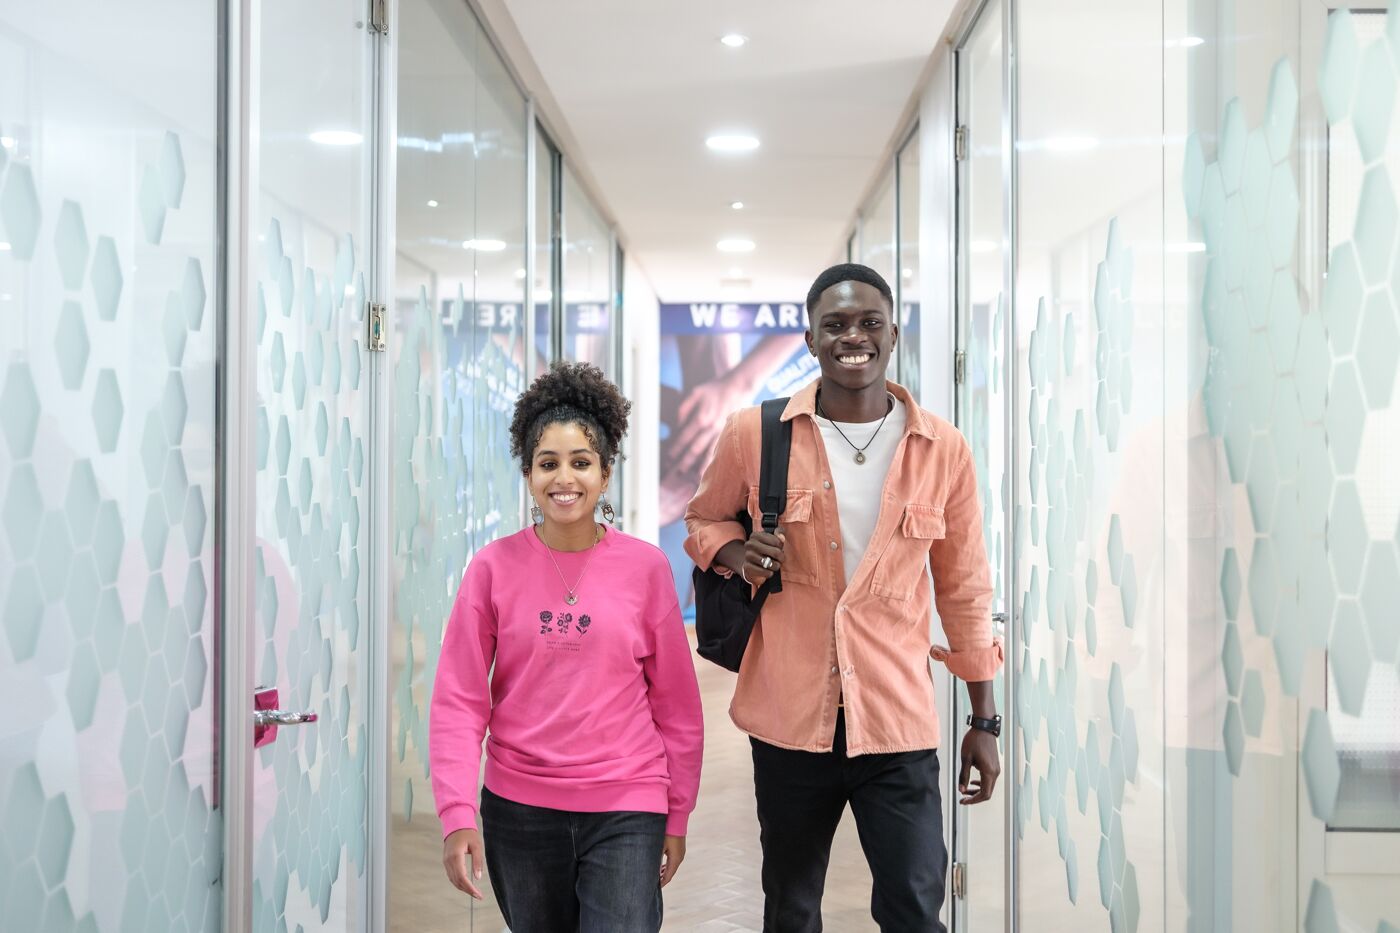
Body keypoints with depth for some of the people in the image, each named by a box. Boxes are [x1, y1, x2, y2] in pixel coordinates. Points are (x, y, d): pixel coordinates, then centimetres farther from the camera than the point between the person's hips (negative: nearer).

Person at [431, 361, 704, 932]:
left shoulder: (645, 567, -3)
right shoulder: (495, 567, -3)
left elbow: (676, 703, 3)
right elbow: (459, 701, -4)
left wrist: (677, 818, 6)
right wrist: (457, 814, -13)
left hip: (625, 809, -1)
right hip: (518, 810, 1)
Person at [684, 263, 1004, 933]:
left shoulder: (942, 450, 0)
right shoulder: (753, 436, -3)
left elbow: (964, 590, 8)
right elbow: (702, 520, 15)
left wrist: (984, 721, 9)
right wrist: (736, 551, -10)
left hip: (897, 724, 0)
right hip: (790, 719, 1)